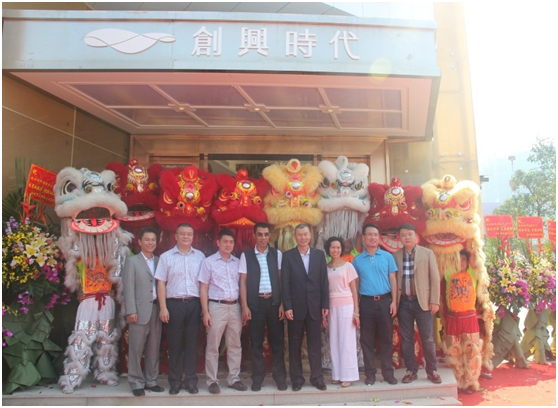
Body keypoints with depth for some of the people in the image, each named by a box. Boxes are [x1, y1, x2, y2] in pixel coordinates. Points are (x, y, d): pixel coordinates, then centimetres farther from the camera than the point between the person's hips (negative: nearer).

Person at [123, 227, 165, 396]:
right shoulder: (132, 262, 2)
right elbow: (128, 288, -4)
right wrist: (131, 311, -11)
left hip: (157, 309, 4)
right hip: (140, 310, -3)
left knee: (154, 348, 10)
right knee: (136, 349, 3)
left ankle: (151, 381, 22)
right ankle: (136, 383, 15)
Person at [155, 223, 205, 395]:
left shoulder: (200, 256, 7)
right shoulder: (166, 257, 4)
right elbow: (161, 283, 2)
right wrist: (163, 308, -5)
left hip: (194, 303, 1)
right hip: (174, 303, -1)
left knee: (192, 343, 6)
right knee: (175, 344, 6)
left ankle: (190, 380, 18)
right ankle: (175, 381, 19)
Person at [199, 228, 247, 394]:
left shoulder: (238, 262, 7)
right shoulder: (209, 262, -2)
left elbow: (241, 286, 10)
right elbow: (203, 288, -3)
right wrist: (205, 312, -9)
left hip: (234, 307, 4)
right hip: (216, 307, -3)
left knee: (235, 345, 10)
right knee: (213, 346, 4)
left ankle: (234, 379, 23)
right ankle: (212, 381, 17)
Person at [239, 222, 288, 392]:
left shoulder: (277, 254, 4)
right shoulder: (246, 255, 2)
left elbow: (282, 279, 3)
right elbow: (243, 282, 1)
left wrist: (282, 303, -3)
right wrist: (245, 306, -5)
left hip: (274, 301, 1)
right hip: (255, 302, -1)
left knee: (277, 340, 6)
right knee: (256, 341, 7)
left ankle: (280, 377, 19)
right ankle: (257, 378, 20)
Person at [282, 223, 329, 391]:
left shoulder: (319, 254, 5)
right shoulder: (288, 256, 0)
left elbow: (324, 281, 4)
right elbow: (285, 283, -4)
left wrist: (325, 304, 0)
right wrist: (287, 306, -9)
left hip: (315, 306, 1)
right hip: (296, 307, -1)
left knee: (315, 344, 8)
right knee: (295, 345, 9)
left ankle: (317, 378, 20)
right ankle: (296, 379, 21)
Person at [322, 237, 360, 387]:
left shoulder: (348, 266, -1)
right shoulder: (325, 268, 7)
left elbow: (354, 290, -1)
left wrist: (356, 312, -5)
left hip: (346, 306, -3)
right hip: (331, 307, 3)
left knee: (347, 341, 1)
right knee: (334, 341, 7)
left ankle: (347, 376, 10)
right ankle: (337, 375, 17)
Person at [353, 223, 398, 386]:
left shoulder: (387, 256, 4)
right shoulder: (357, 260, 4)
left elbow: (393, 280, 4)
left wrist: (394, 301, -4)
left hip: (385, 301, 0)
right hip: (366, 302, 0)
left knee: (386, 338, 6)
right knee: (367, 339, 5)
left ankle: (388, 372, 18)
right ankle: (370, 373, 16)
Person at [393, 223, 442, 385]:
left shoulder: (427, 253, 2)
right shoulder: (395, 256, 5)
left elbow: (435, 278, 0)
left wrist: (435, 301, -6)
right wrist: (394, 302, -3)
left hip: (422, 301, -1)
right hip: (403, 302, 2)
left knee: (427, 339, 4)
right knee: (406, 339, 8)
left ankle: (431, 371, 20)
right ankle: (411, 371, 20)